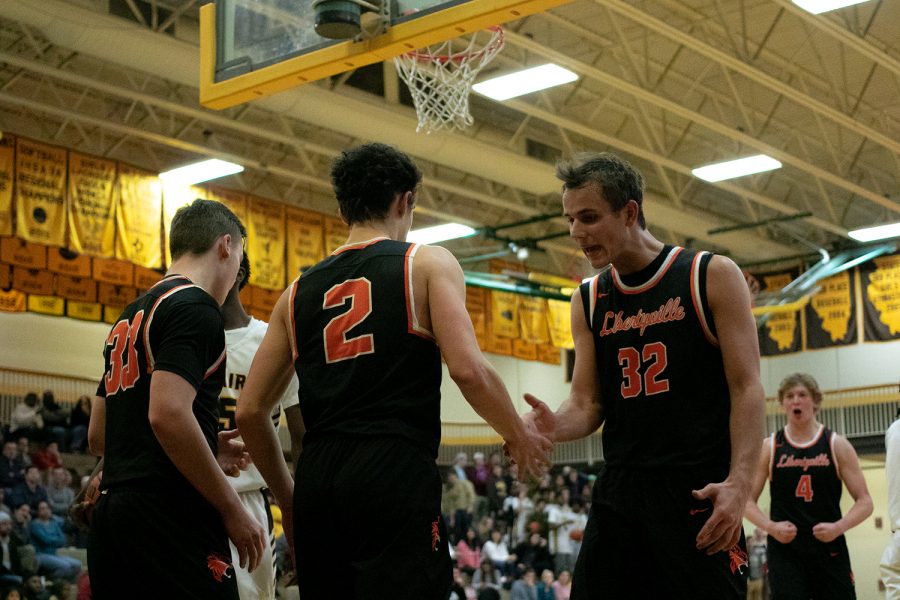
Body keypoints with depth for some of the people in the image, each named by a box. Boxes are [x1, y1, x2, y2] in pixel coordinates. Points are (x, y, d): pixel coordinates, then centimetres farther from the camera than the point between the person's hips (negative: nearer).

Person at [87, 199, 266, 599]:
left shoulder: (130, 317, 21)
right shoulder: (195, 307, -7)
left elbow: (97, 436, 23)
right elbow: (168, 415, -21)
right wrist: (232, 510, -13)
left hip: (111, 515, 9)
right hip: (170, 516, -9)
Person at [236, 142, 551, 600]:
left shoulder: (298, 291, 19)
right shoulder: (427, 263, 5)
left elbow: (250, 411, 16)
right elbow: (468, 369, -9)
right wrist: (519, 437, 7)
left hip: (317, 480, 6)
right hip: (396, 473, -5)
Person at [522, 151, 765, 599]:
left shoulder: (712, 277, -1)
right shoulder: (588, 301, 12)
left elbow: (746, 388, -6)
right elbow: (588, 405, 11)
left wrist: (738, 483, -20)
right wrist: (555, 427, -13)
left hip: (699, 493, -4)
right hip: (618, 494, 4)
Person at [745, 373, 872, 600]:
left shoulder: (836, 445, 5)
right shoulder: (769, 447, 6)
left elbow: (864, 502, 3)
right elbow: (748, 500, 9)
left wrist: (838, 527, -14)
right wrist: (770, 526, -10)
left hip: (829, 547, 1)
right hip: (784, 548, 0)